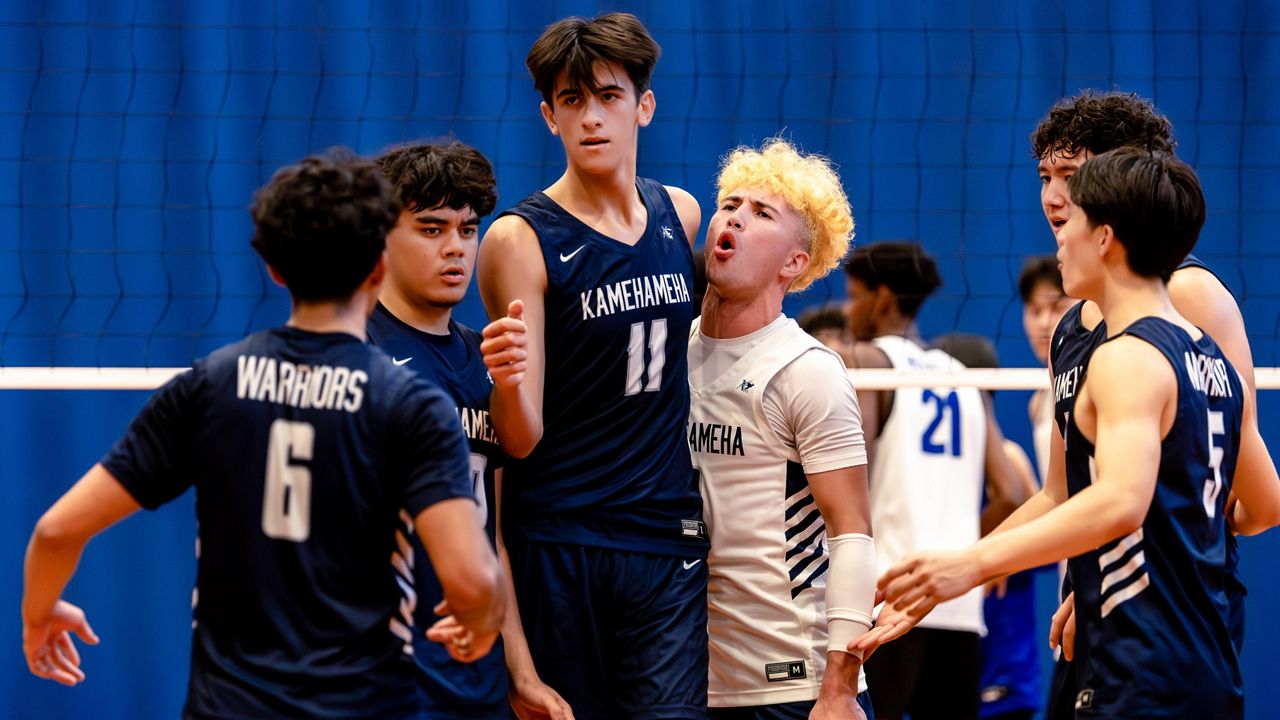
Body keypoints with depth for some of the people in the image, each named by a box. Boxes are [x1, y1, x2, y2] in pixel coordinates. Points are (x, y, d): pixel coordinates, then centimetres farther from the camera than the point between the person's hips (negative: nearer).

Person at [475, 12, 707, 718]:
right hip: (557, 546, -3)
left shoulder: (679, 214, 8)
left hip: (669, 541, 3)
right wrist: (508, 381, -30)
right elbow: (523, 439, -9)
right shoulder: (520, 238, -7)